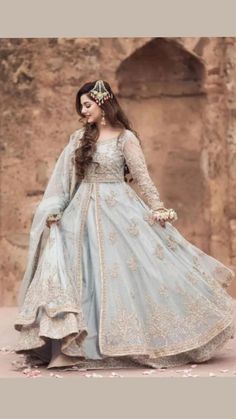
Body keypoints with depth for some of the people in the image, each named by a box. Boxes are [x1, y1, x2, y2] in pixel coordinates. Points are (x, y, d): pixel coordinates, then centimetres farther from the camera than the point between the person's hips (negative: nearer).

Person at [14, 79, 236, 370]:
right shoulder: (79, 138, 10)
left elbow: (142, 175, -6)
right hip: (85, 212, 4)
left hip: (119, 209, -4)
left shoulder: (125, 138, -3)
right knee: (87, 274, 1)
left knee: (129, 267, -6)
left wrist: (157, 206, -16)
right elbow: (62, 177, 8)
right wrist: (54, 210, -1)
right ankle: (74, 343, 6)